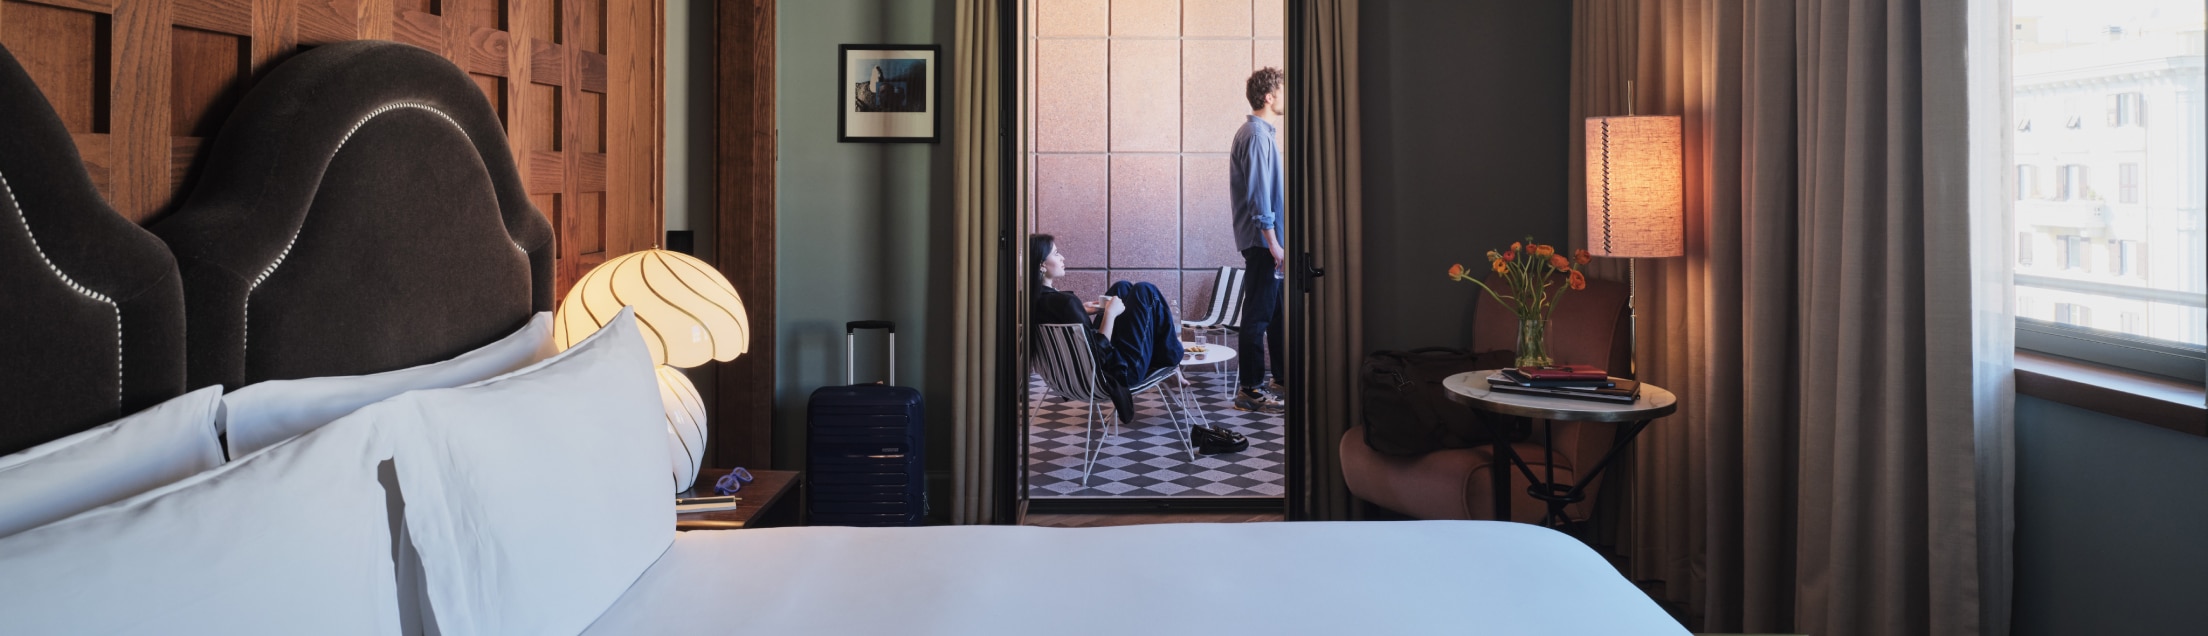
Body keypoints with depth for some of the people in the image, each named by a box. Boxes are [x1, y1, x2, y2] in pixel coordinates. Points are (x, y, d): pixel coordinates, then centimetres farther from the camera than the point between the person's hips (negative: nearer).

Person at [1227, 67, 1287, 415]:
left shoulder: (1263, 132, 18)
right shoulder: (1256, 135, -14)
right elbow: (1258, 194, -20)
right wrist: (1272, 242, -21)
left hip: (1269, 241, 11)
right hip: (1262, 240, -11)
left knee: (1278, 310, 17)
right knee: (1258, 314, -6)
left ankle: (1281, 377, 27)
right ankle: (1250, 390, -1)